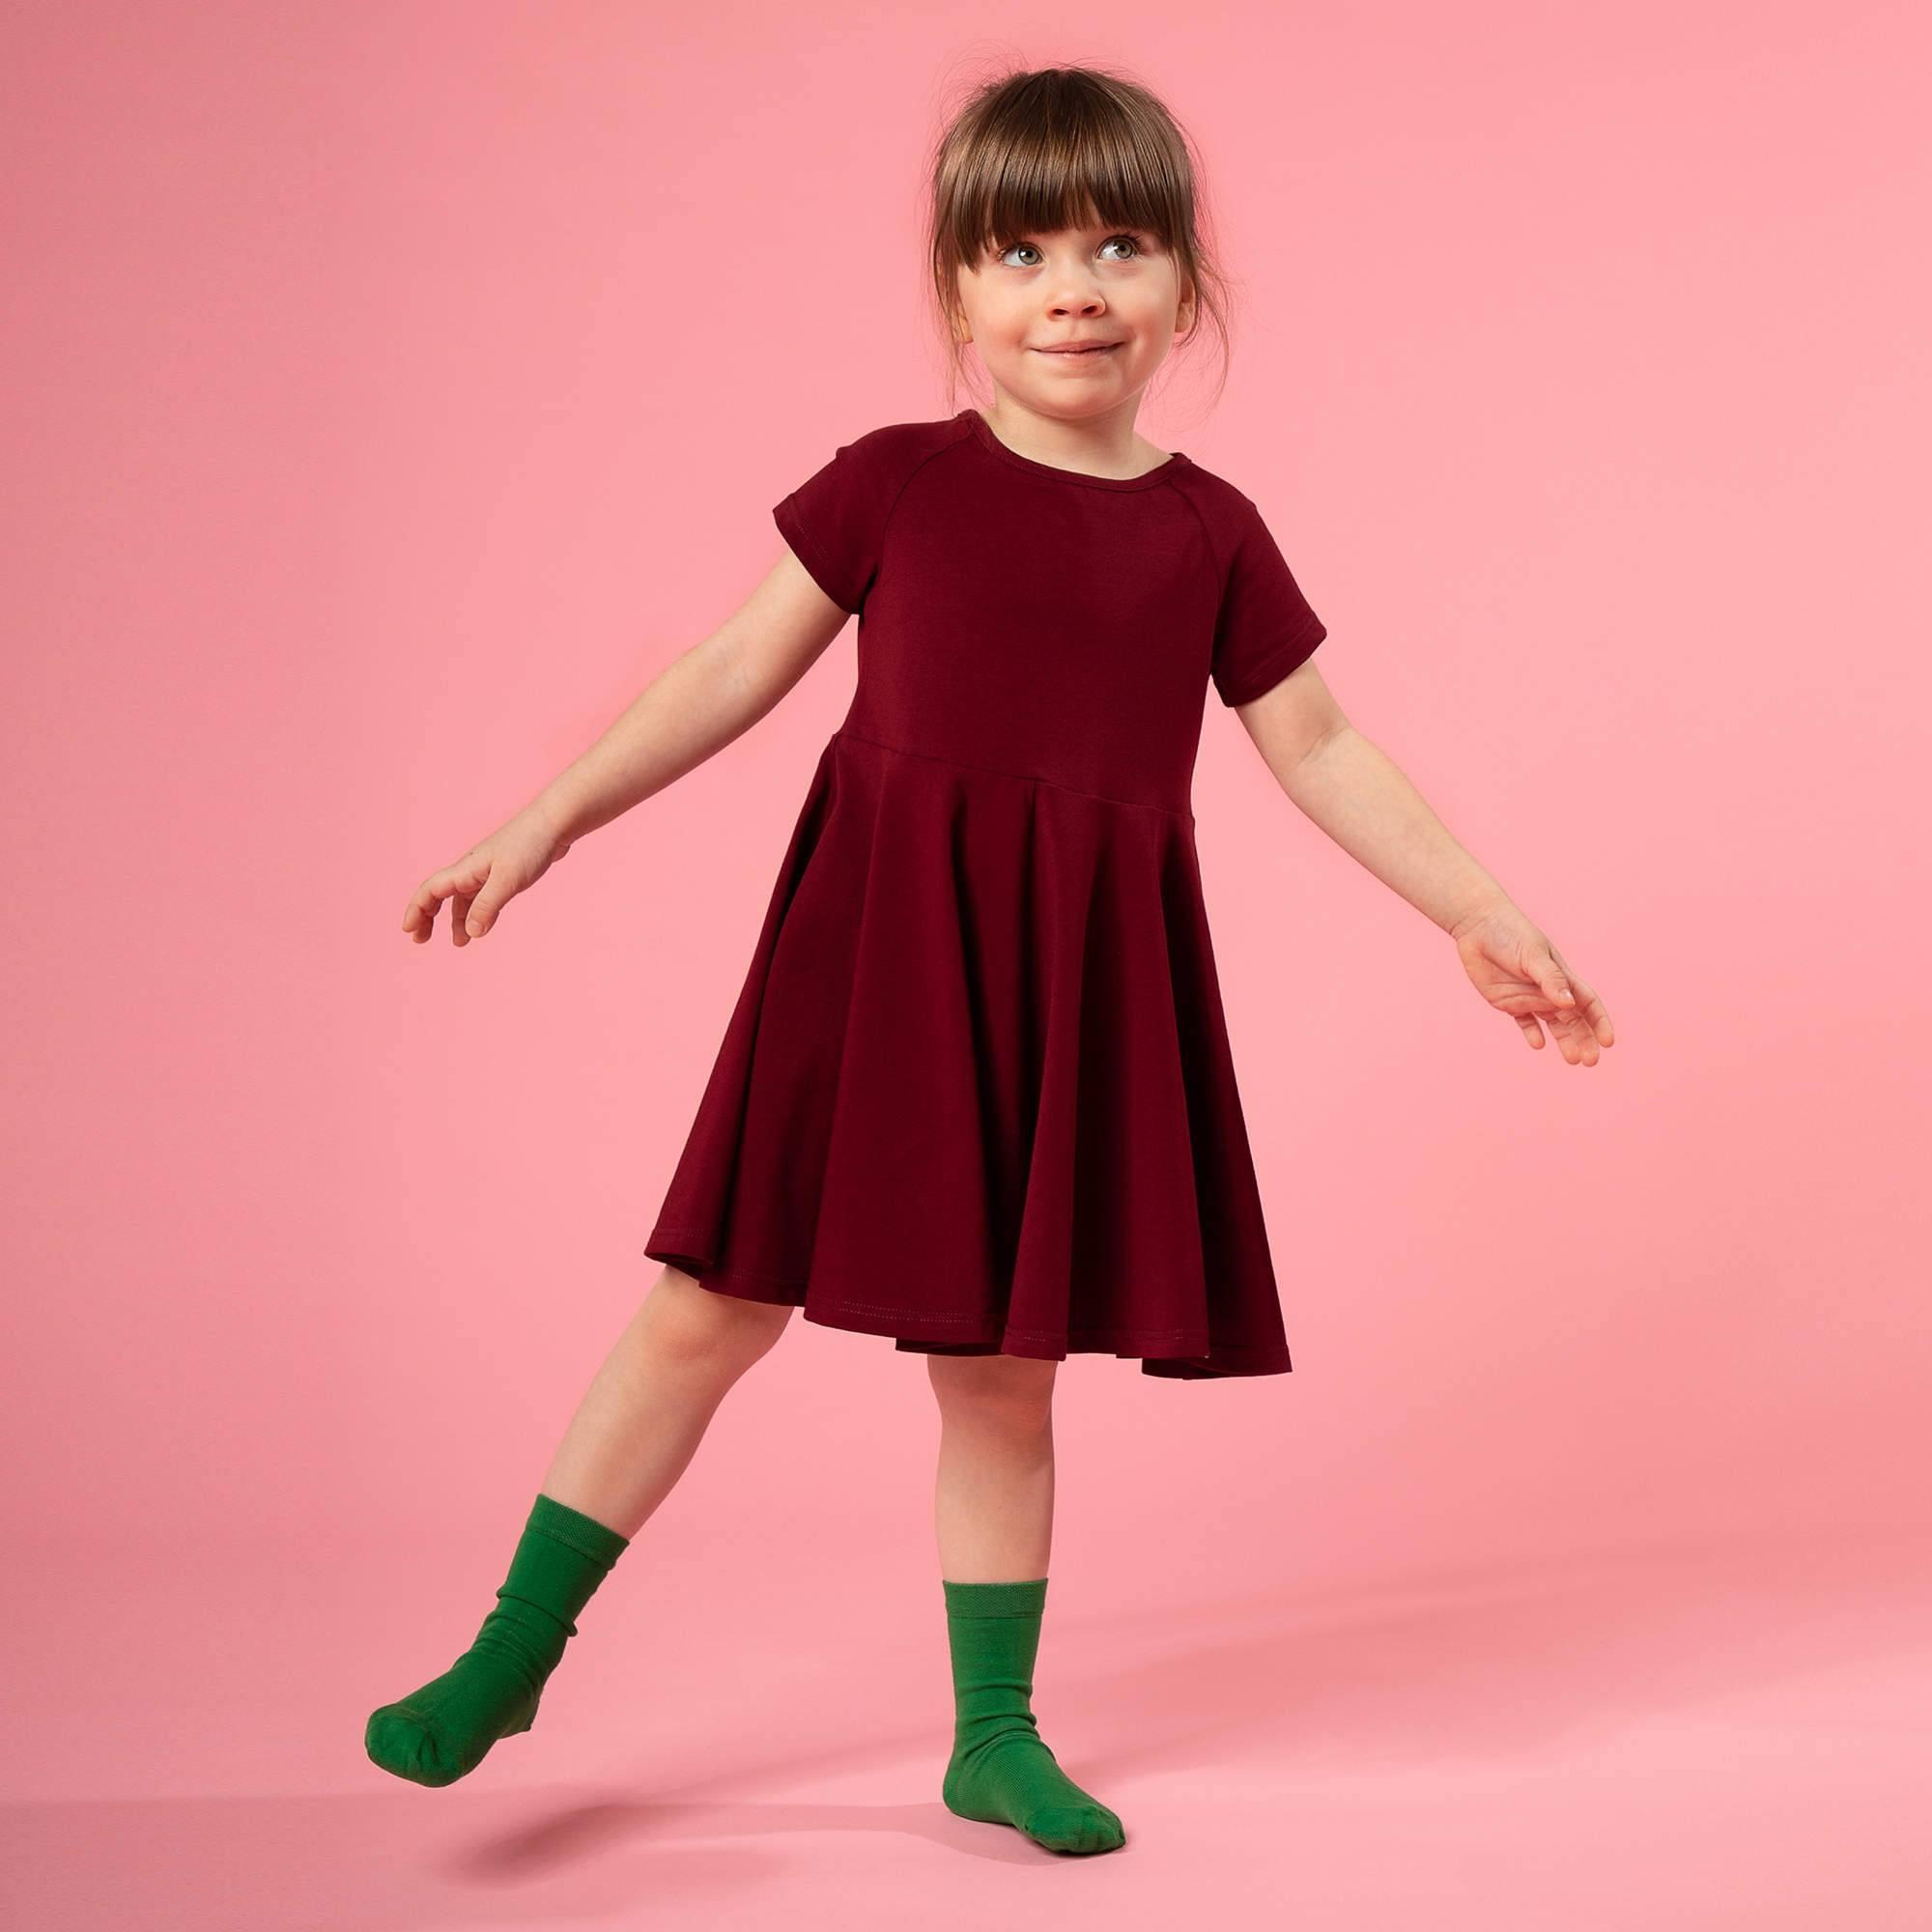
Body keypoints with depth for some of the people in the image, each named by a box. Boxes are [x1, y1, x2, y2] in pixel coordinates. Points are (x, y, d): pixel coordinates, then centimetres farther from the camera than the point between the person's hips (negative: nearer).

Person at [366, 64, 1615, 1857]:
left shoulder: (1209, 532, 6)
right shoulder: (896, 483, 0)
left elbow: (1319, 748, 13)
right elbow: (736, 668, 4)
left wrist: (1479, 914, 11)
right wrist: (543, 826, 1)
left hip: (1070, 989, 2)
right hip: (874, 957, -1)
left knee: (1000, 1370, 10)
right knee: (705, 1309, 1)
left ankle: (995, 1739, 24)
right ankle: (511, 1651, 16)